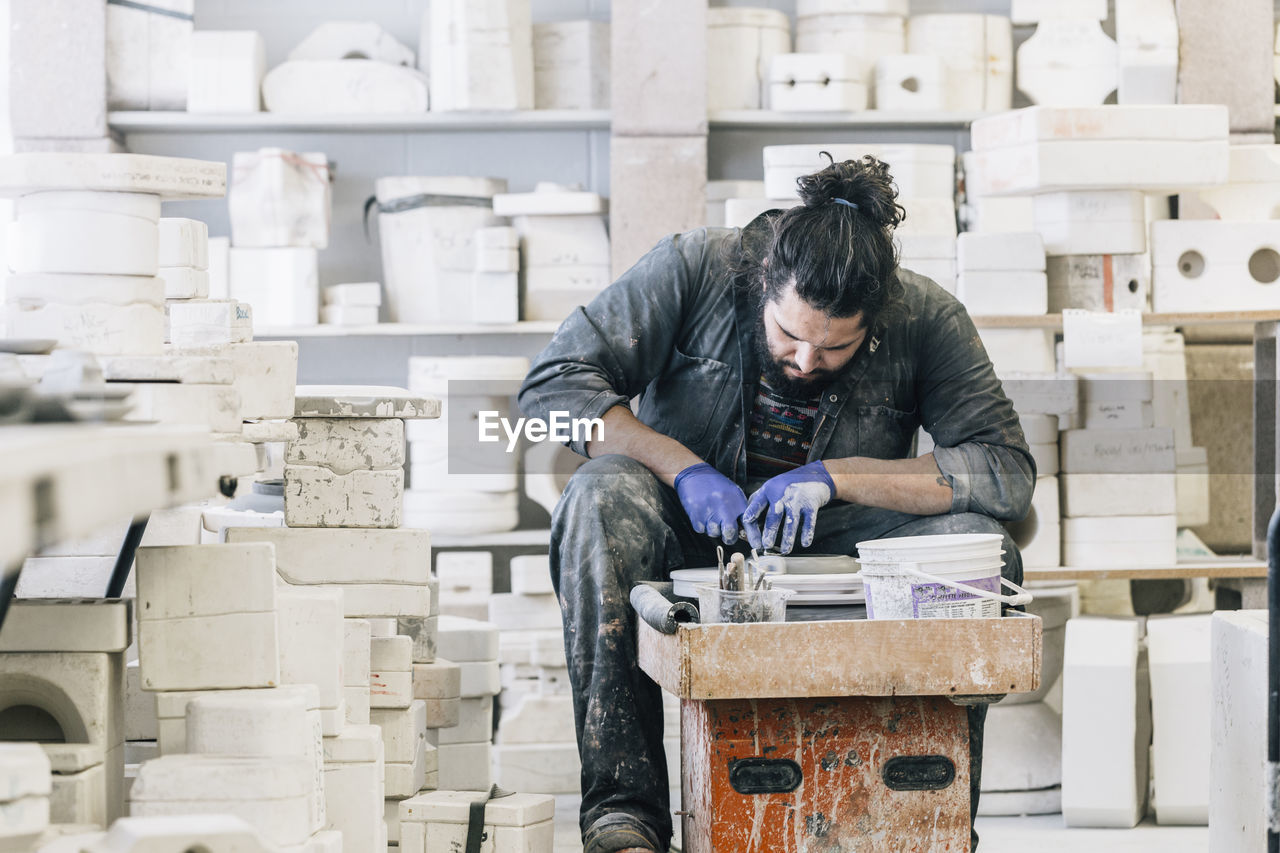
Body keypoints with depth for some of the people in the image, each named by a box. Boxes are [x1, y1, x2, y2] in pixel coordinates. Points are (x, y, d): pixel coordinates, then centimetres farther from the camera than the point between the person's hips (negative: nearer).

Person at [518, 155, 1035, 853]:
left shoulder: (925, 319, -12)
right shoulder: (696, 267, -15)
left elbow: (1009, 470, -19)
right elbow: (553, 383, -15)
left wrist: (833, 476, -25)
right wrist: (685, 468, -27)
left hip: (829, 546, 1)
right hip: (694, 532, -1)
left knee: (979, 543, -28)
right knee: (602, 495, -35)